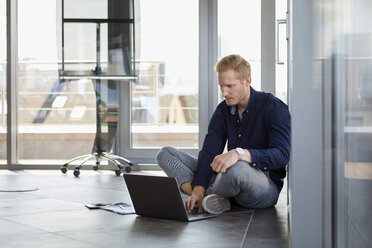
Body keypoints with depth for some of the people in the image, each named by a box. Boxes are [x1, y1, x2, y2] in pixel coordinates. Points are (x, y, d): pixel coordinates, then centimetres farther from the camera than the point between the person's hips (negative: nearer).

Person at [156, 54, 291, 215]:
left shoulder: (273, 107, -11)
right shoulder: (223, 110, 8)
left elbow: (282, 155, -25)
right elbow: (208, 152, -1)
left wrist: (240, 153, -39)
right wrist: (198, 190, -17)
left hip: (267, 185, -6)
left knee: (237, 169, -43)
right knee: (166, 154, 1)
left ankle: (209, 197, -8)